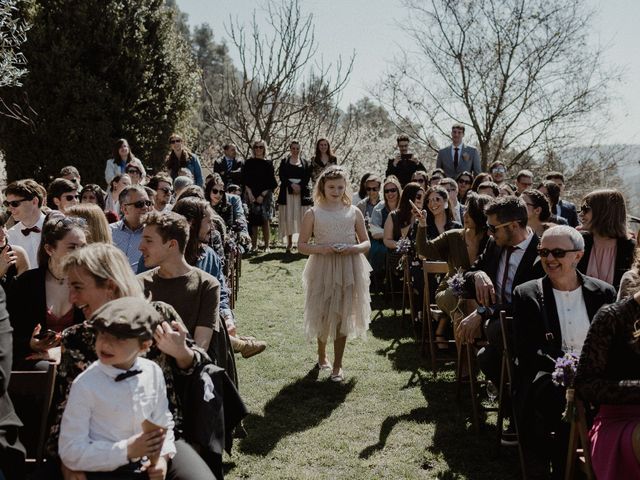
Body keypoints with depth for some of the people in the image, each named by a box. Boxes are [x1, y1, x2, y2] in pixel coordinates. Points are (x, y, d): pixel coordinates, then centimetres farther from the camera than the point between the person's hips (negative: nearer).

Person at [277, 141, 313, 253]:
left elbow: (307, 177, 2)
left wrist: (299, 186, -13)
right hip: (287, 192, 0)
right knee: (288, 216, -4)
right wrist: (291, 185, -13)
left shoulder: (305, 162, 13)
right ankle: (289, 242, 1)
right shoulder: (284, 162, 11)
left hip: (302, 192, 0)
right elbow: (281, 176, 0)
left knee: (301, 216, -4)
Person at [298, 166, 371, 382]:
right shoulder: (313, 214, -1)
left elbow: (366, 243, 7)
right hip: (323, 268, -1)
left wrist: (354, 248, -14)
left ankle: (337, 364, 12)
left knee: (342, 315, 2)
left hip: (349, 269, 1)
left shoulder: (353, 212, 3)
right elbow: (302, 245, 0)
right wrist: (321, 248, -18)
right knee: (323, 313, 6)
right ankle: (322, 354, 33)